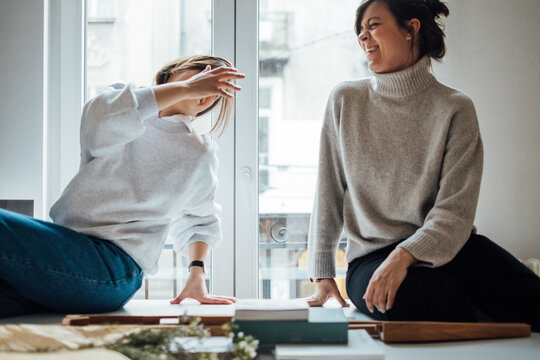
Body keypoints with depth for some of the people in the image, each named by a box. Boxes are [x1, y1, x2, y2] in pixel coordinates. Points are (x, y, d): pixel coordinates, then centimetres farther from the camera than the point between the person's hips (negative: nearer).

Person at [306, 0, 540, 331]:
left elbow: (455, 211, -9)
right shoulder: (346, 101, 6)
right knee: (446, 299, -33)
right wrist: (323, 275, 5)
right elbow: (329, 193, 9)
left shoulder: (455, 108, 0)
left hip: (447, 247, 0)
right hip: (371, 257, 0)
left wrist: (403, 255, -26)